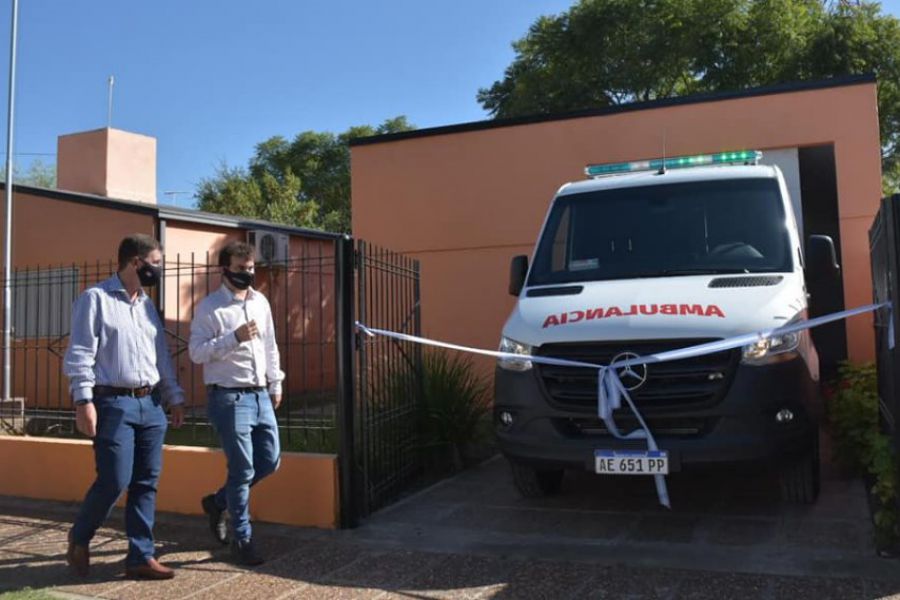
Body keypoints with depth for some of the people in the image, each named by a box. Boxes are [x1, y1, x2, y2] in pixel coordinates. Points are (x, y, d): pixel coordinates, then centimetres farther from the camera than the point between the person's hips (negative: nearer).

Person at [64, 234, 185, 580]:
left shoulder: (147, 305, 16)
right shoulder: (96, 299, -4)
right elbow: (80, 354, -9)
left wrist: (174, 397, 15)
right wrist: (83, 400, -16)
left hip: (151, 404, 7)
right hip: (114, 403, -6)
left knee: (146, 483, 5)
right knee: (114, 481, -7)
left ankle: (140, 557, 13)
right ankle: (79, 538, 20)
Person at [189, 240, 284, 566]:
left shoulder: (261, 302, 11)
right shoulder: (210, 307, -7)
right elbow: (196, 352, -14)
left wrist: (275, 384, 18)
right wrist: (235, 338, -23)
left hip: (260, 394, 7)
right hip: (229, 396, -7)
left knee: (269, 461, 10)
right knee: (243, 469, -2)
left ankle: (218, 502, 32)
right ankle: (242, 538, 14)